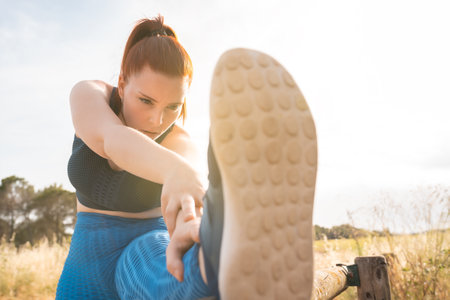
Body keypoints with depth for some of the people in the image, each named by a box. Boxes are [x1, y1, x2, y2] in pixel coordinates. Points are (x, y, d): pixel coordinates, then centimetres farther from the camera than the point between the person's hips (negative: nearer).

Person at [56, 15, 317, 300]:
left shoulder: (181, 147, -17)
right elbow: (111, 139, -36)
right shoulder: (87, 96, -12)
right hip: (89, 262, 4)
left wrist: (191, 226, -65)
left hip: (144, 255, -4)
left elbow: (186, 192, -39)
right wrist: (175, 169, -57)